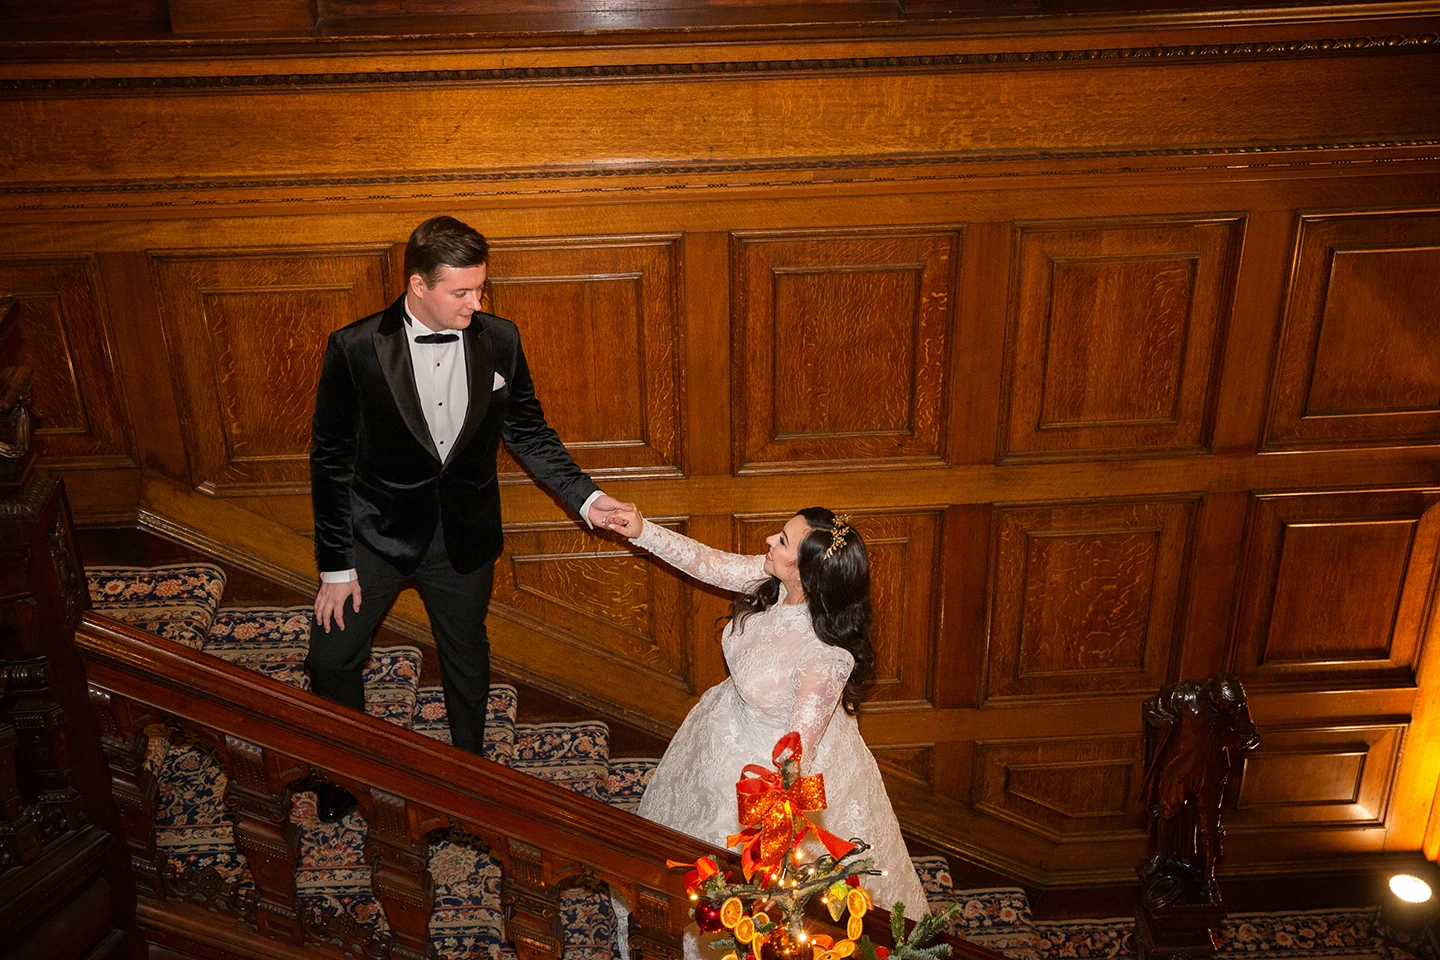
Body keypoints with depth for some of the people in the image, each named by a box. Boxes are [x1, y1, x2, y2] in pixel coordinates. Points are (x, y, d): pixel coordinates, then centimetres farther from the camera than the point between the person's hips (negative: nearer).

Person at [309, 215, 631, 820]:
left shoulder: (499, 341, -12)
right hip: (378, 530, -2)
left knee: (467, 658, 20)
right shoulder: (355, 349, -19)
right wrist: (335, 566, -10)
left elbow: (528, 434, 0)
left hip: (464, 536, 2)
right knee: (331, 659, 8)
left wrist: (585, 497, -14)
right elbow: (330, 458, -12)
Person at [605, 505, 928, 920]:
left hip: (775, 760, -8)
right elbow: (710, 563, -6)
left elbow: (798, 749, -32)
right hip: (735, 724, 9)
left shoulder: (825, 657, -41)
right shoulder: (777, 581, -22)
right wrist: (643, 531, -10)